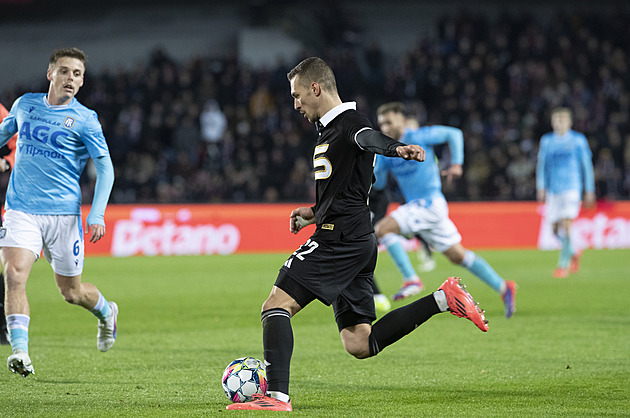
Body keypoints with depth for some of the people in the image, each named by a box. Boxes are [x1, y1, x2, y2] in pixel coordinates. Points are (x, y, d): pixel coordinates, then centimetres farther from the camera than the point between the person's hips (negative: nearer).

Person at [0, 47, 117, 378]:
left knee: (71, 292, 9)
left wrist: (97, 215, -14)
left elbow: (105, 168, -3)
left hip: (63, 211, -2)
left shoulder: (84, 119, -3)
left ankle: (106, 312, 42)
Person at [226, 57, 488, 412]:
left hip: (340, 238, -10)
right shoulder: (330, 130, 23)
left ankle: (277, 395, -16)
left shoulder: (349, 124, -9)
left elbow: (371, 139, -34)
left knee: (276, 305, -10)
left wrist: (398, 149, -54)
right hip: (358, 241, 10)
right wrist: (316, 213, 24)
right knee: (359, 344, 6)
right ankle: (444, 299, 6)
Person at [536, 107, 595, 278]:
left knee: (566, 225, -16)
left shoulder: (578, 140, 3)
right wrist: (541, 188, 2)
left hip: (572, 187, -3)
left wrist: (590, 191, 6)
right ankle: (574, 252, 29)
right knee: (556, 229, 2)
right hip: (553, 190, 3)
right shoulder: (546, 141, 9)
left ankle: (563, 264, -9)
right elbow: (541, 165, 12)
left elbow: (587, 166, 8)